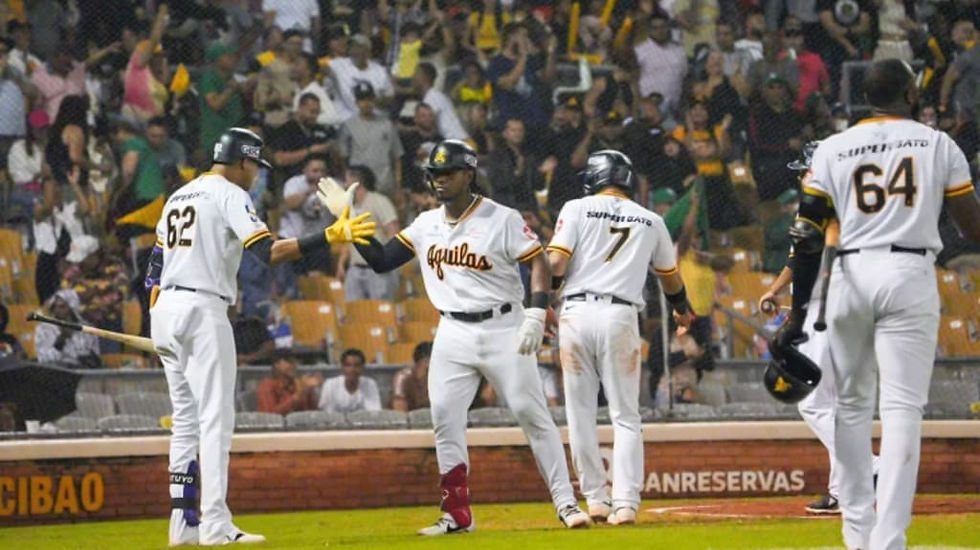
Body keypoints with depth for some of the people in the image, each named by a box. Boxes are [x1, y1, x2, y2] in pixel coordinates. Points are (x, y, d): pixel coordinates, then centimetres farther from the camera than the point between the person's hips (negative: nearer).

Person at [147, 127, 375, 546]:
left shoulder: (179, 197, 21)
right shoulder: (229, 194, -4)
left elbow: (154, 269, 20)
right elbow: (267, 251, -18)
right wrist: (329, 238, -22)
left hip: (164, 310, 8)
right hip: (202, 311, -8)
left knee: (187, 419, 11)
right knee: (216, 417, -9)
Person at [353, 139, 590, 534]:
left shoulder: (502, 219, -7)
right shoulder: (426, 225, 10)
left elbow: (538, 262, -10)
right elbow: (381, 261, 10)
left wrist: (536, 315, -23)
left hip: (502, 329, -5)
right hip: (453, 335, 5)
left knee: (533, 414, -5)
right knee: (444, 420, -1)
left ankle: (565, 503, -2)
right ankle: (457, 515, 5)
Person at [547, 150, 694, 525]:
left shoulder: (578, 209, 6)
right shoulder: (650, 222, 14)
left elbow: (555, 262, -5)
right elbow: (670, 276, 28)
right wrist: (683, 310, 46)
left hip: (577, 312, -1)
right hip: (621, 316, 1)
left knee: (580, 412, 8)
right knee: (625, 416, 3)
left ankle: (596, 498, 9)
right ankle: (625, 502, -8)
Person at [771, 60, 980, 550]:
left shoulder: (833, 149, 7)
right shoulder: (938, 144, 4)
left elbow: (807, 237, 3)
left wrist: (797, 314, 6)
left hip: (851, 275, 2)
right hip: (911, 275, -2)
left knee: (852, 404, 16)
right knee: (902, 408, -6)